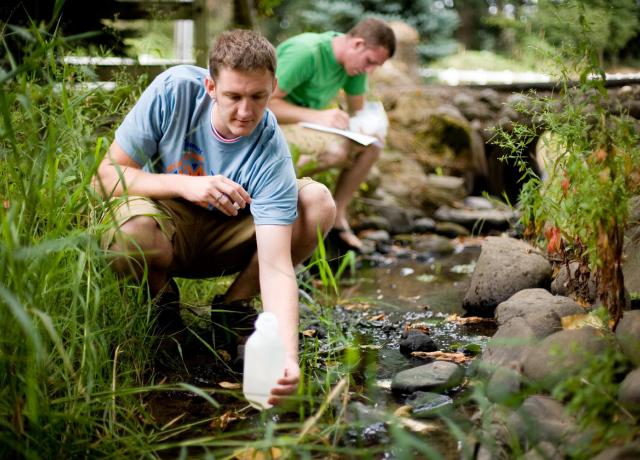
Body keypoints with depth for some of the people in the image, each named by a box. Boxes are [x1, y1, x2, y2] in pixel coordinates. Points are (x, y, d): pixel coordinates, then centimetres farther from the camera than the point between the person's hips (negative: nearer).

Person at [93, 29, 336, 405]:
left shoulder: (271, 153, -27)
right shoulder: (174, 90, -24)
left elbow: (276, 267, -32)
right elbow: (107, 175, -20)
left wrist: (287, 356, -47)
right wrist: (185, 185, -37)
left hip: (225, 239, 1)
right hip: (164, 223, -1)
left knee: (318, 203, -23)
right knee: (133, 232, -39)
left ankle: (233, 308, -2)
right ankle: (163, 299, 0)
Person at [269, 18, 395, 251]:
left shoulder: (354, 61, -2)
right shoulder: (305, 52, -26)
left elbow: (357, 110, 9)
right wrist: (317, 116, -36)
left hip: (307, 122, 8)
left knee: (372, 146, -6)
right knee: (337, 148, -31)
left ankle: (337, 217, -3)